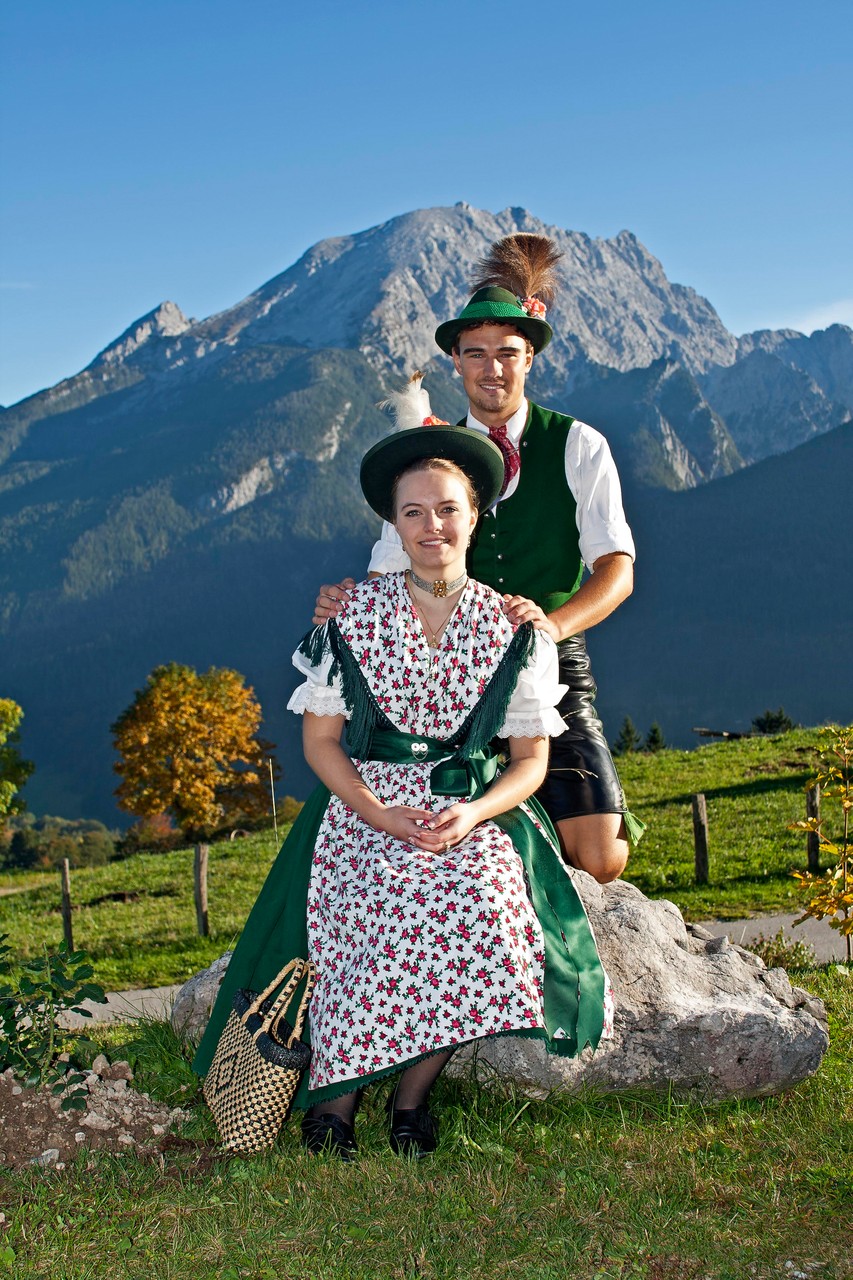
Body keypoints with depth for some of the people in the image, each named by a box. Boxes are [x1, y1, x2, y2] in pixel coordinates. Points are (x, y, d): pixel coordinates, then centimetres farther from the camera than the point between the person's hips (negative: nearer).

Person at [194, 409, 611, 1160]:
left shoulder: (514, 630, 2)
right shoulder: (355, 616, 0)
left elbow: (532, 758, 5)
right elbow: (320, 740, 2)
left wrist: (472, 814, -15)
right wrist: (383, 816, -14)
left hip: (474, 809, 1)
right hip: (364, 804, -1)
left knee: (483, 908, -29)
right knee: (385, 913, -30)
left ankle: (412, 1096, -9)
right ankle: (334, 1096, -9)